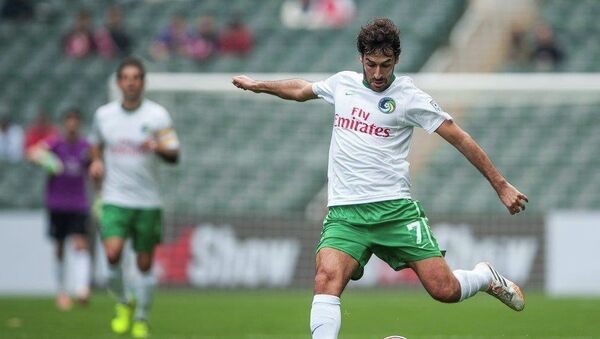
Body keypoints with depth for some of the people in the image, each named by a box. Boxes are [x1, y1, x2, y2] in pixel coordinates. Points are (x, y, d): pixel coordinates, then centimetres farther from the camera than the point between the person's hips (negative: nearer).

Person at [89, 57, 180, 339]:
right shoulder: (103, 114, 4)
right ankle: (122, 304, 7)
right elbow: (96, 143, 23)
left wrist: (160, 148, -25)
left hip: (148, 202, 0)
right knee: (112, 254, -19)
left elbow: (174, 156, -3)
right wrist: (96, 161, 2)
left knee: (145, 263, 5)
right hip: (115, 199, 0)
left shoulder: (157, 115, -2)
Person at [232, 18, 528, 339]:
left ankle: (486, 276, 27)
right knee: (327, 277, -27)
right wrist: (258, 85, 41)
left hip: (395, 208, -2)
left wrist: (501, 186, 0)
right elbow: (301, 89, 34)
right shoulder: (343, 83, 11)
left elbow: (460, 138, 1)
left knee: (445, 290, -8)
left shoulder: (408, 97, -1)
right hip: (345, 213, 2)